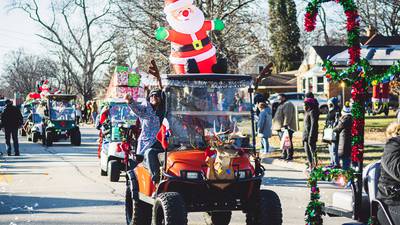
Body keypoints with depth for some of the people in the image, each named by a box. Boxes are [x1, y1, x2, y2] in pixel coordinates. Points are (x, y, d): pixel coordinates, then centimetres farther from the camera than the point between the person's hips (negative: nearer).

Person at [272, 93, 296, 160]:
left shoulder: (288, 105, -11)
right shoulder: (281, 105, 24)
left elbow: (287, 116, -21)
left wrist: (285, 125, -27)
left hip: (285, 127, -11)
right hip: (281, 127, 11)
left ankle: (289, 156, -10)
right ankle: (284, 155, 19)